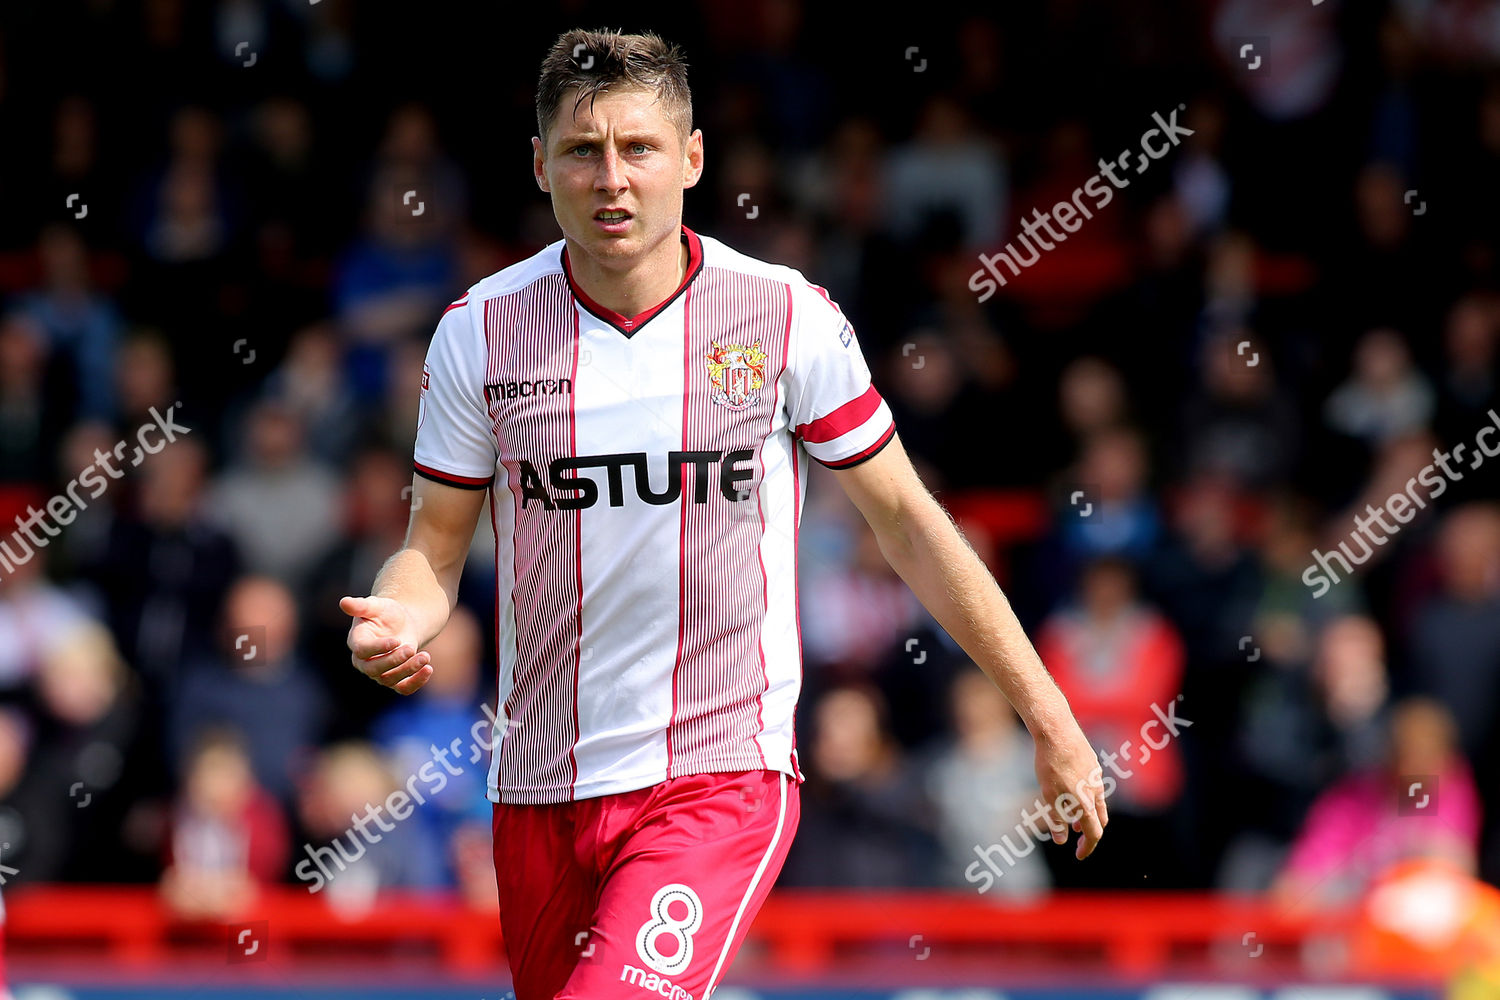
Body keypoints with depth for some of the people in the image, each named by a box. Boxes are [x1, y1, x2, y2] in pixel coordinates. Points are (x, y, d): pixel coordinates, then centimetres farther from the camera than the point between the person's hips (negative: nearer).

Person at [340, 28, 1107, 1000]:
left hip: (721, 778, -3)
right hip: (539, 791, 4)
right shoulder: (480, 333, -1)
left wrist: (1050, 718, 6)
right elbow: (436, 544, 8)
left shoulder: (790, 318, -5)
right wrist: (394, 624, -16)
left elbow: (908, 520, 4)